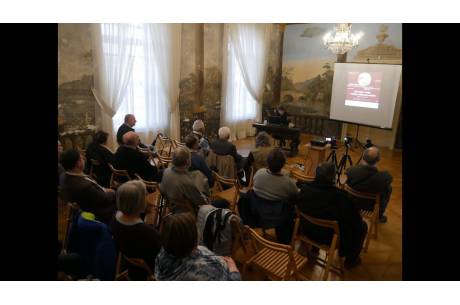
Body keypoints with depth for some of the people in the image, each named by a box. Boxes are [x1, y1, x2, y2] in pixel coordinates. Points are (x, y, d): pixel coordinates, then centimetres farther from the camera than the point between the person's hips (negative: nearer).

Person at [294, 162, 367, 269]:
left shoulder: (304, 188, -18)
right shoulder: (340, 196, -32)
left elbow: (297, 203, 2)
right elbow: (355, 220, -21)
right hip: (331, 238, -5)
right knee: (362, 226, 18)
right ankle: (350, 260, 34)